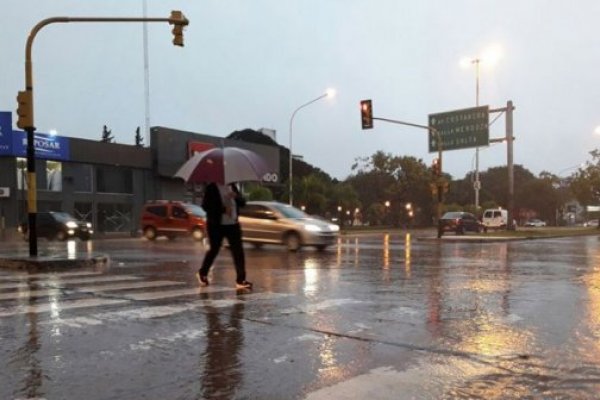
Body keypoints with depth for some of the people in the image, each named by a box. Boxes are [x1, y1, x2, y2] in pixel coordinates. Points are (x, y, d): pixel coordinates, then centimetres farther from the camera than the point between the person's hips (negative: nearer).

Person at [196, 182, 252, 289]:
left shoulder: (232, 186, 10)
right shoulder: (211, 188, -6)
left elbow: (243, 202, 10)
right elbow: (205, 205, -15)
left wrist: (236, 196, -11)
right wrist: (223, 209, -22)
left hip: (233, 224, 5)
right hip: (216, 225, -4)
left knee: (238, 251, -5)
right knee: (214, 249, 9)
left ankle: (240, 280, -3)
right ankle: (202, 273, 33)